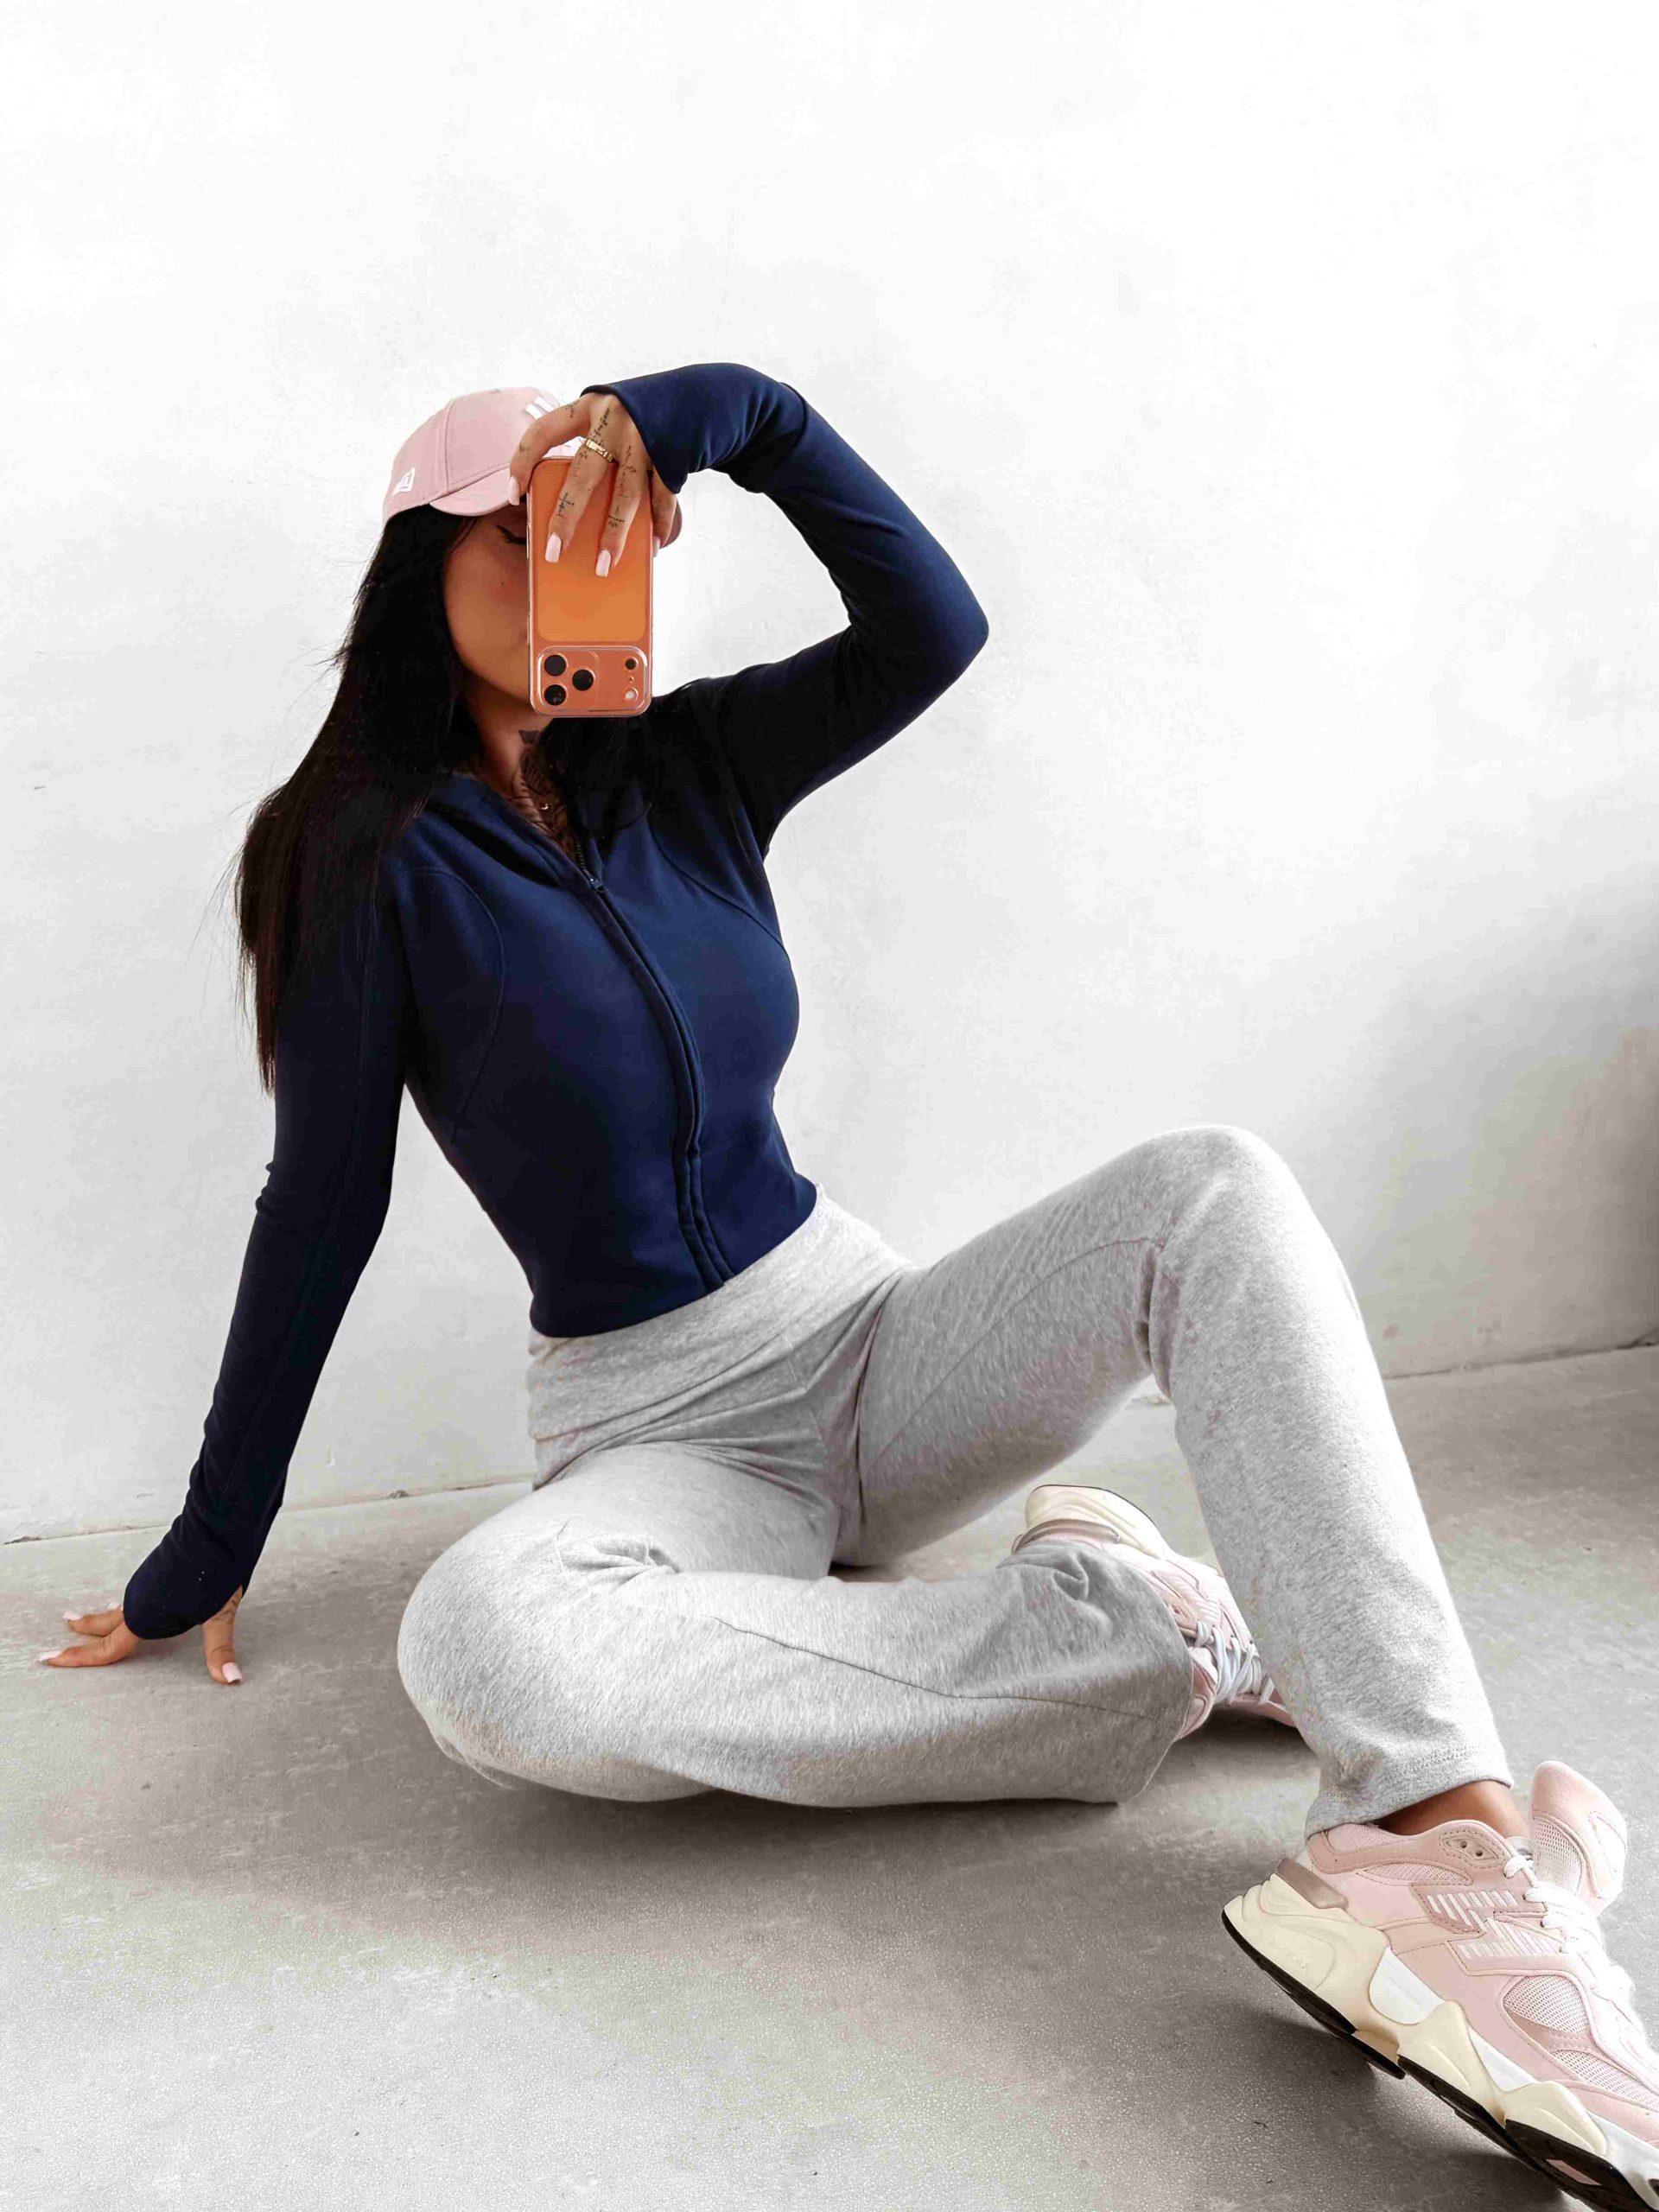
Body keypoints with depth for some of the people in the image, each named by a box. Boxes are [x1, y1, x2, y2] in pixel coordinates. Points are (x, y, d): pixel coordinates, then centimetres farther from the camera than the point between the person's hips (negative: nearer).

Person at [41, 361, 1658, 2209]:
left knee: (1212, 1188, -22)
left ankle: (1447, 1838, -38)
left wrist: (732, 410, -13)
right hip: (652, 1432, -4)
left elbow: (932, 625, -9)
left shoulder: (689, 765, 6)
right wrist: (212, 1544, -1)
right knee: (477, 1648, -38)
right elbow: (320, 1208, -5)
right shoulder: (384, 849, -5)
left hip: (865, 1334, 4)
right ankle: (1149, 1641, -27)